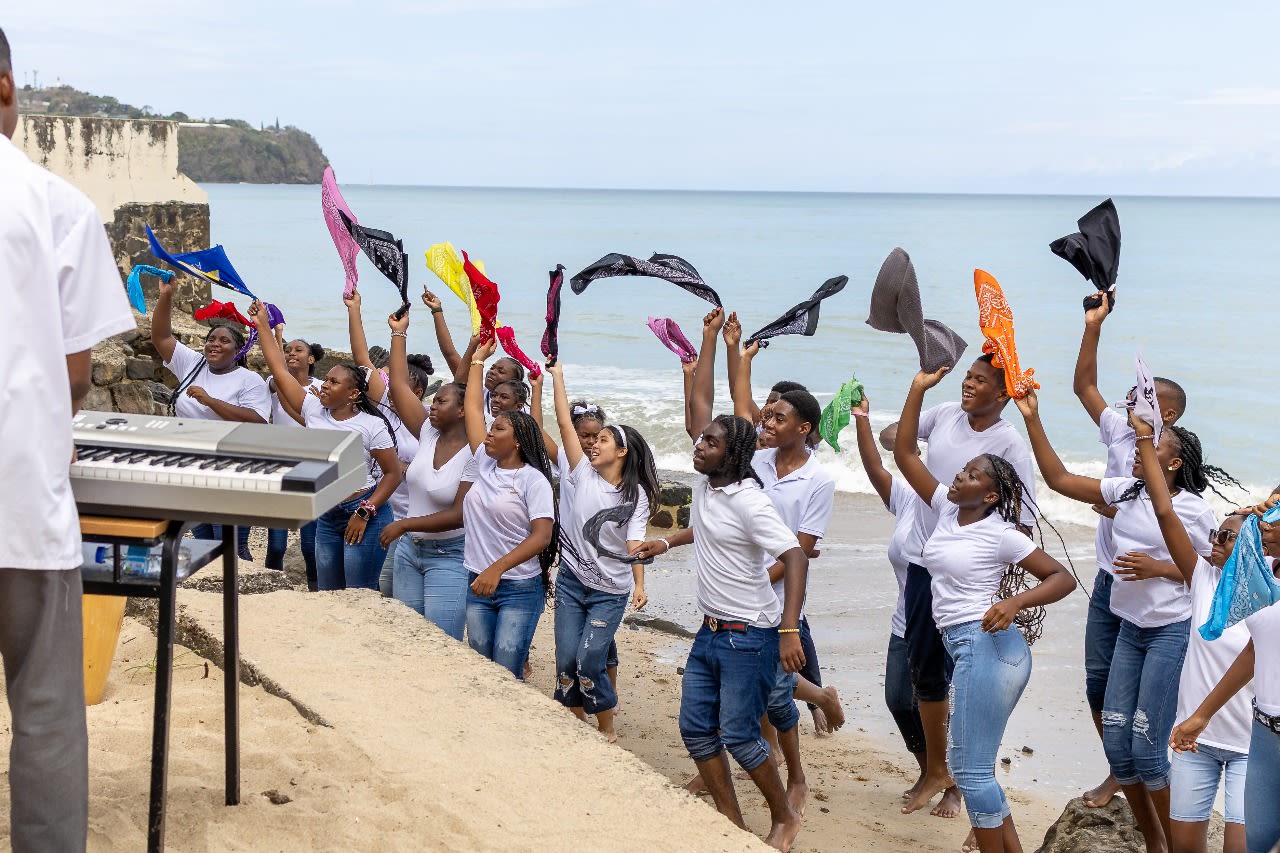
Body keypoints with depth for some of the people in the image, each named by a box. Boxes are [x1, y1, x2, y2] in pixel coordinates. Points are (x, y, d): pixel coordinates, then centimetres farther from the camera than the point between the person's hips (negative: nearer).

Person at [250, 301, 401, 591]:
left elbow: (393, 473, -9)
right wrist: (262, 326, 1)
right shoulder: (314, 410, 3)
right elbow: (281, 371, 3)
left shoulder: (371, 425, -11)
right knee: (328, 595, 11)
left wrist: (365, 513, -17)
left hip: (365, 514, -6)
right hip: (327, 516, 6)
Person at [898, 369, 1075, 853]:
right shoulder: (945, 509, 10)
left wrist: (1014, 603, -23)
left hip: (987, 645, -8)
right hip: (967, 648, 8)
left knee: (970, 769, -6)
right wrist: (918, 390, 7)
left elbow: (1063, 578, -7)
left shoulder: (999, 534, -8)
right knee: (971, 767, 12)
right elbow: (904, 454, 13)